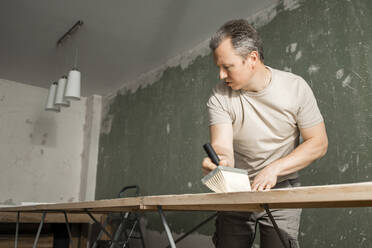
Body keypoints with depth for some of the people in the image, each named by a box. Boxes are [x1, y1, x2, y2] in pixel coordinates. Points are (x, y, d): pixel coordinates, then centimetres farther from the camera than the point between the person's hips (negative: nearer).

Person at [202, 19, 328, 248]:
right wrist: (219, 160, -45)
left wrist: (274, 168, -20)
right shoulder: (220, 98, -11)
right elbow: (222, 145, -20)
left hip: (281, 189, -1)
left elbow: (318, 143, -8)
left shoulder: (295, 87, -11)